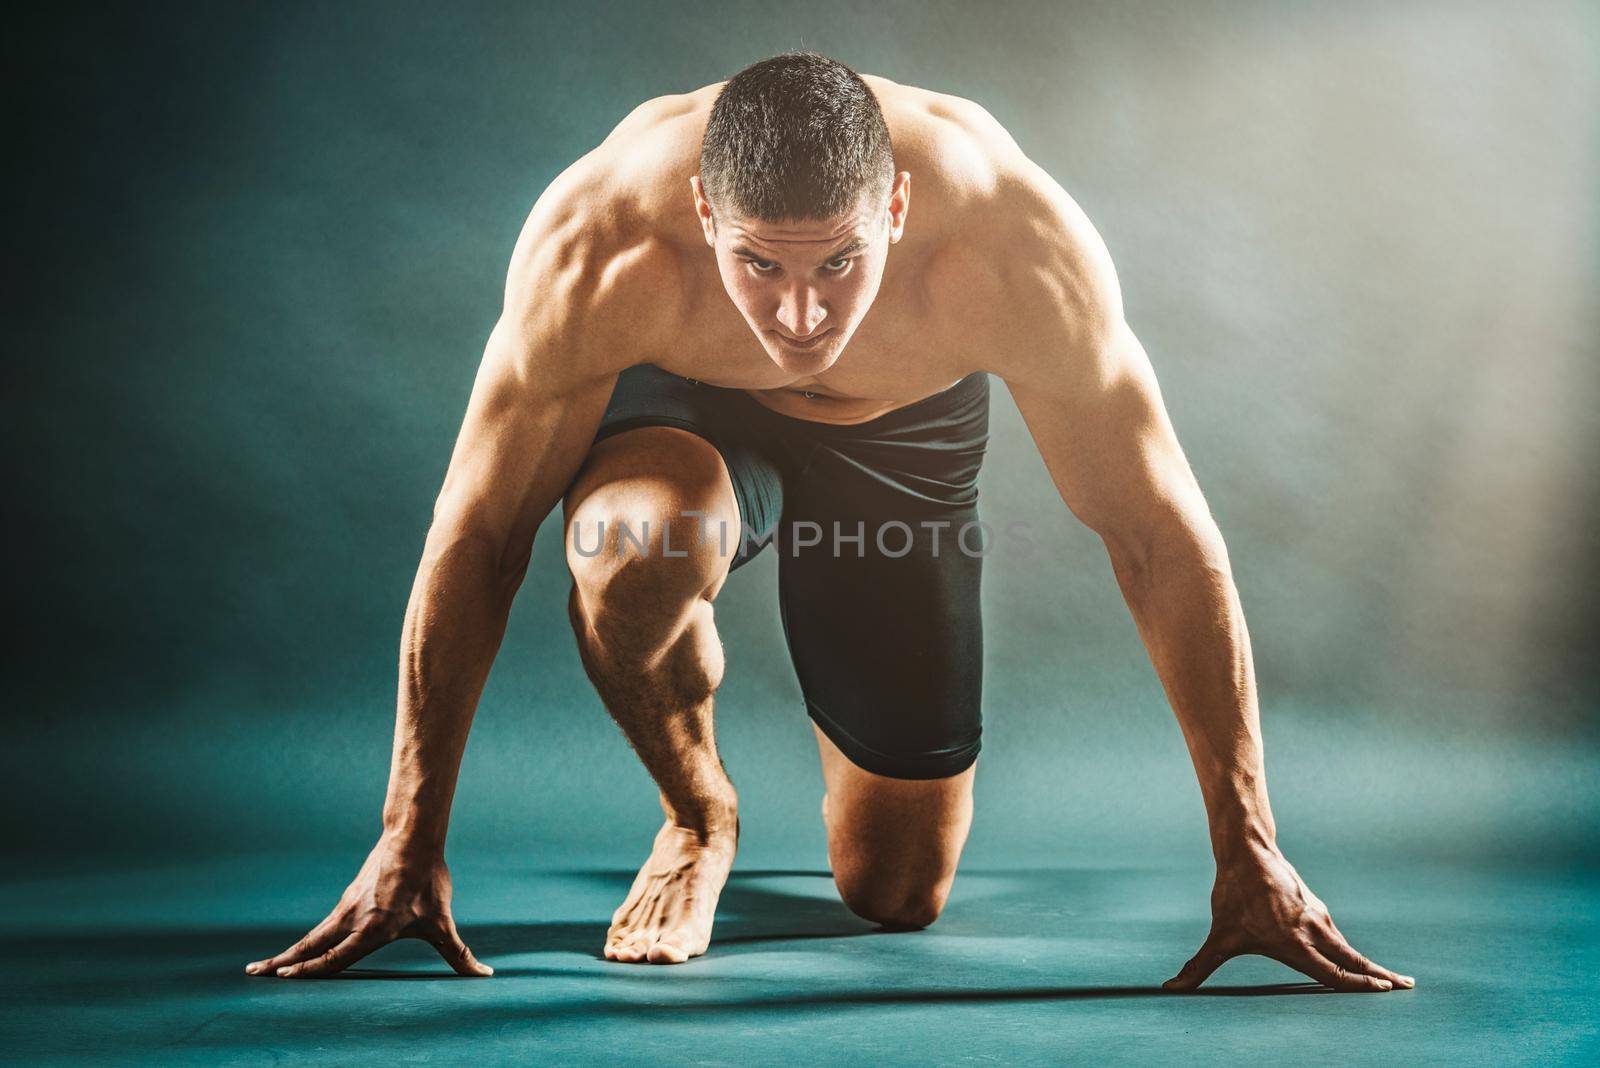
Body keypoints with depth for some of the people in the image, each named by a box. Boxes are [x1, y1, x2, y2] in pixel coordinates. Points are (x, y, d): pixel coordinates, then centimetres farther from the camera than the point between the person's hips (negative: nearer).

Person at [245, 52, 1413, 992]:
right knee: (630, 556, -40)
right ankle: (697, 819, -5)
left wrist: (1249, 850, -22)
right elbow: (478, 535, -25)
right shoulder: (596, 247, -36)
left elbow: (1162, 539, -26)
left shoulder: (1025, 250, -36)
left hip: (907, 433, 1)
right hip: (688, 406, 0)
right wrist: (410, 845, -21)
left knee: (899, 892, 1)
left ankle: (854, 733, 39)